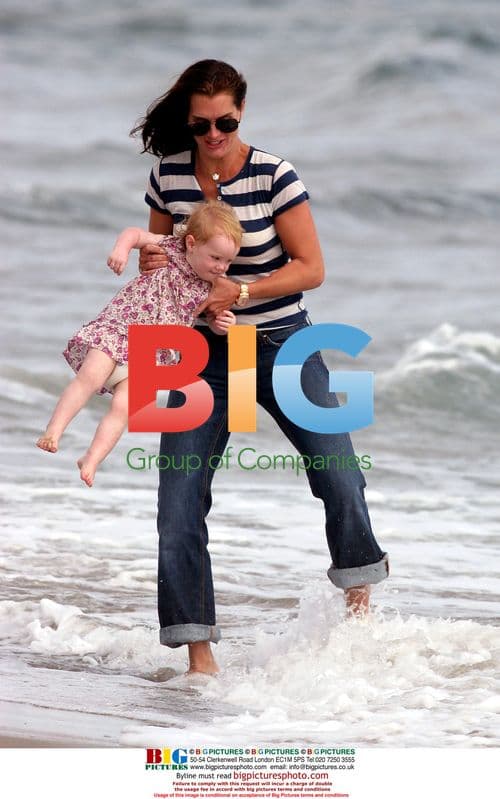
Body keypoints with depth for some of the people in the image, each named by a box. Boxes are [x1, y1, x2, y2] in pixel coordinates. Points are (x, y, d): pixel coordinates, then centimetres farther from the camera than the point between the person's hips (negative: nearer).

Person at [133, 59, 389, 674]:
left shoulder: (274, 176, -13)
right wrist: (149, 264, -12)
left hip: (282, 345, -2)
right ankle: (198, 652, 1)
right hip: (204, 351, 2)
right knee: (179, 502, -7)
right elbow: (153, 258, 11)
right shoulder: (168, 176, -3)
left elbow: (312, 268, -12)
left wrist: (243, 290, -23)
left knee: (339, 478, -13)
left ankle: (356, 581, 18)